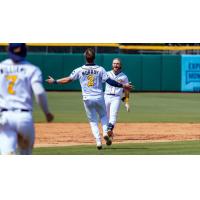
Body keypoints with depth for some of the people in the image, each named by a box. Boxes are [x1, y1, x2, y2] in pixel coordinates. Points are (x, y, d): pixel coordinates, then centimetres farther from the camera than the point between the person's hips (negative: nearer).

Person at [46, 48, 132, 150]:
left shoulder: (80, 70, -2)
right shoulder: (100, 69, -4)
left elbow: (68, 79, 0)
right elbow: (109, 81, -9)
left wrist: (54, 81, 12)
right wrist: (123, 85, -3)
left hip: (87, 99, 0)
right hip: (99, 98, 0)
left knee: (93, 121, 11)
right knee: (103, 116, 22)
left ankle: (98, 141, -3)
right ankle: (105, 132, -2)